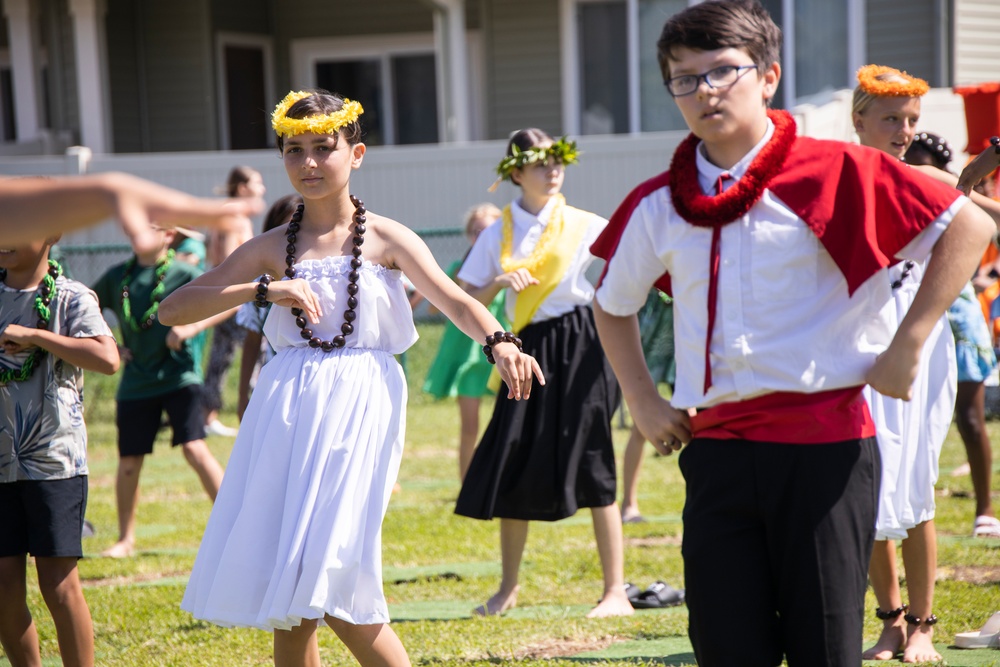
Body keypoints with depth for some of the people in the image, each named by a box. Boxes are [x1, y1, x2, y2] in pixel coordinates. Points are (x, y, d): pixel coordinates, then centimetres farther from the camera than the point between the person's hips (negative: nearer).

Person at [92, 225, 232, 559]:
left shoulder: (183, 274, -5)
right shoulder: (117, 277, 6)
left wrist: (192, 328, -19)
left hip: (179, 377, -4)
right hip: (135, 383, 4)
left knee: (194, 448, -16)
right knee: (129, 461, 6)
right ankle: (126, 538, 22)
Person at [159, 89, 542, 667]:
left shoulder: (385, 239, 5)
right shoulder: (271, 249, 10)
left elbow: (455, 300, -9)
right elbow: (174, 310, 4)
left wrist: (500, 343, -30)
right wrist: (263, 289, -9)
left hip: (359, 408, -3)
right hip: (287, 411, 3)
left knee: (334, 591, -13)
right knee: (288, 599, 4)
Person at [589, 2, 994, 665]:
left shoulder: (834, 172, -5)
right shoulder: (658, 205, 8)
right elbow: (613, 304, 26)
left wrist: (907, 345, -7)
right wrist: (643, 402, 15)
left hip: (826, 444, -4)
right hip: (715, 452, 4)